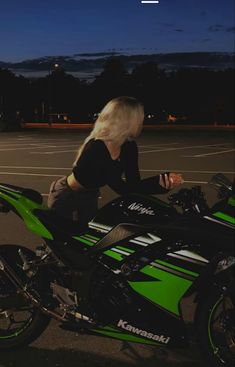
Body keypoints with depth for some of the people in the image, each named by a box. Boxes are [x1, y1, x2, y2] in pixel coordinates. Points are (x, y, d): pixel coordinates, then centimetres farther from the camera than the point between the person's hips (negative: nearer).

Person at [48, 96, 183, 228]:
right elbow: (122, 188, -39)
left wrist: (164, 181, -37)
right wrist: (159, 182, -46)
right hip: (66, 198, -7)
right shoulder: (95, 148, -36)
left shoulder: (129, 147, -13)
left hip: (89, 198, 7)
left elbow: (134, 183, -19)